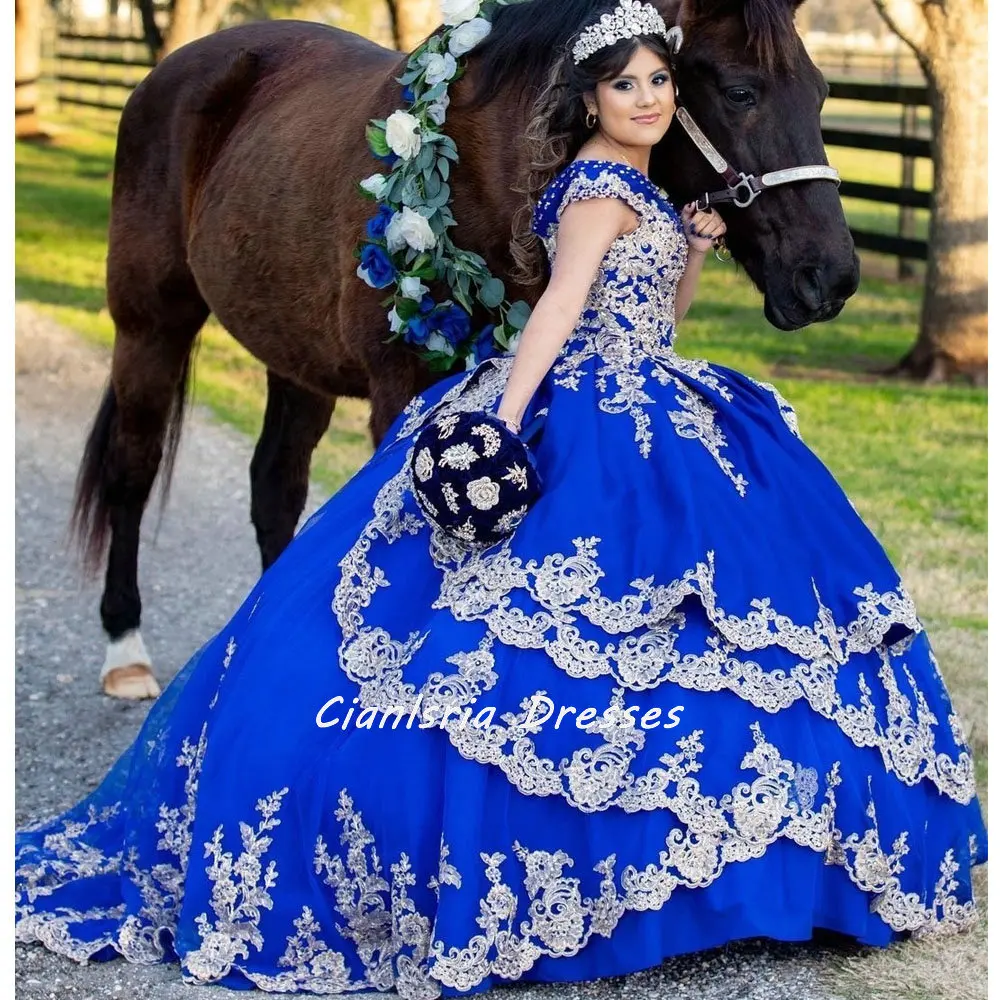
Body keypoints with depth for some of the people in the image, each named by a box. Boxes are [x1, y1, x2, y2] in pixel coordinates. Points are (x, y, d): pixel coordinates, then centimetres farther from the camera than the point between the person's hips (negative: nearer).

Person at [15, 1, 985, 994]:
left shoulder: (631, 187, 19)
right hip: (596, 430, -10)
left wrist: (694, 248, 10)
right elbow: (560, 305, -23)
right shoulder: (601, 183, -9)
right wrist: (504, 424, -32)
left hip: (647, 419, 10)